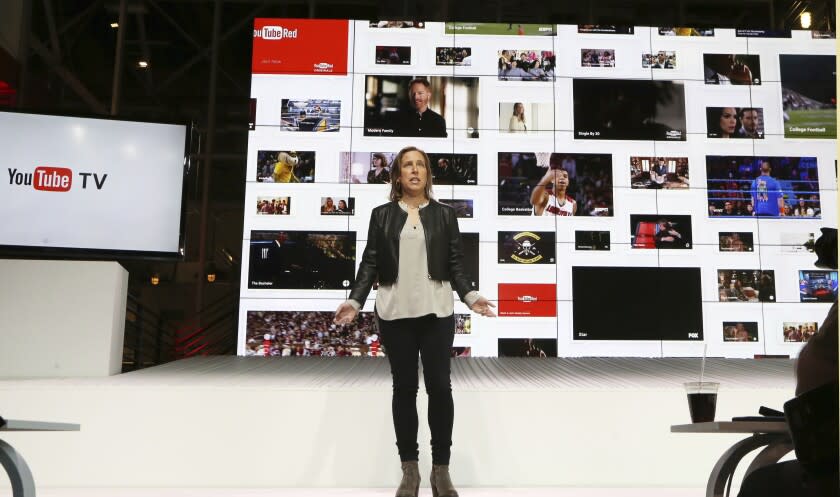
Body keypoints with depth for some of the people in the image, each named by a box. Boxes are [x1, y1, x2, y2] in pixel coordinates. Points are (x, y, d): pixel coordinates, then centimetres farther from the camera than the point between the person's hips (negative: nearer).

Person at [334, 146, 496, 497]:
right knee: (404, 388, 6)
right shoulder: (382, 215, 8)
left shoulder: (445, 214, 9)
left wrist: (470, 296, -9)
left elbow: (456, 264, 6)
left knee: (440, 386, 0)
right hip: (395, 314, 0)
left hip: (436, 312, 0)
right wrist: (355, 300, -7)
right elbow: (370, 263, 5)